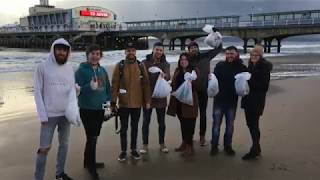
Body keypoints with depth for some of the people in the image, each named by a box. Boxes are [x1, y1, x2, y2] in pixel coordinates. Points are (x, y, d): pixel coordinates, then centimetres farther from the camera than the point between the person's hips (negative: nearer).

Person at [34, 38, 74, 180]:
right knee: (45, 148, -1)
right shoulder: (43, 67, -6)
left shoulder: (69, 68, 5)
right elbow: (38, 92, -7)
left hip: (66, 114, 4)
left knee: (64, 144, 15)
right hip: (50, 115, -4)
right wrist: (42, 115, -12)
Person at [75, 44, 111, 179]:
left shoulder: (103, 70, 9)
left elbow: (108, 88, 15)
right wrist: (89, 86, -32)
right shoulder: (81, 70, -10)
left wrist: (108, 103, 4)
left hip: (100, 109, 6)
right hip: (87, 109, -6)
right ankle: (91, 167, 9)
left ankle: (89, 162, 34)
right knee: (92, 138, -6)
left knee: (94, 137, 17)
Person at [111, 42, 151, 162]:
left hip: (137, 103, 2)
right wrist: (113, 102, -9)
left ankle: (134, 150, 28)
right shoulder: (119, 66, -4)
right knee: (124, 128, 9)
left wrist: (147, 101, 0)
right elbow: (115, 84, -5)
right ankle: (123, 151, 22)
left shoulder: (141, 66, 2)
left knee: (135, 127, 14)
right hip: (123, 103, -1)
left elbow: (146, 84, 3)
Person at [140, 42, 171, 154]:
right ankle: (145, 145, 16)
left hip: (161, 97, 1)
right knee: (146, 121, 5)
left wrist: (164, 75, -39)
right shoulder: (145, 62, -1)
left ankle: (162, 144, 25)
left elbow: (168, 77, -15)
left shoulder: (165, 64, 2)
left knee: (161, 122, 11)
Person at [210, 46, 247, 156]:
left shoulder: (242, 68, -1)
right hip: (219, 99, -1)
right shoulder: (220, 65, -2)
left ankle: (228, 145, 27)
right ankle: (214, 146, 17)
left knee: (230, 124, 12)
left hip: (232, 101, 1)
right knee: (216, 123, 5)